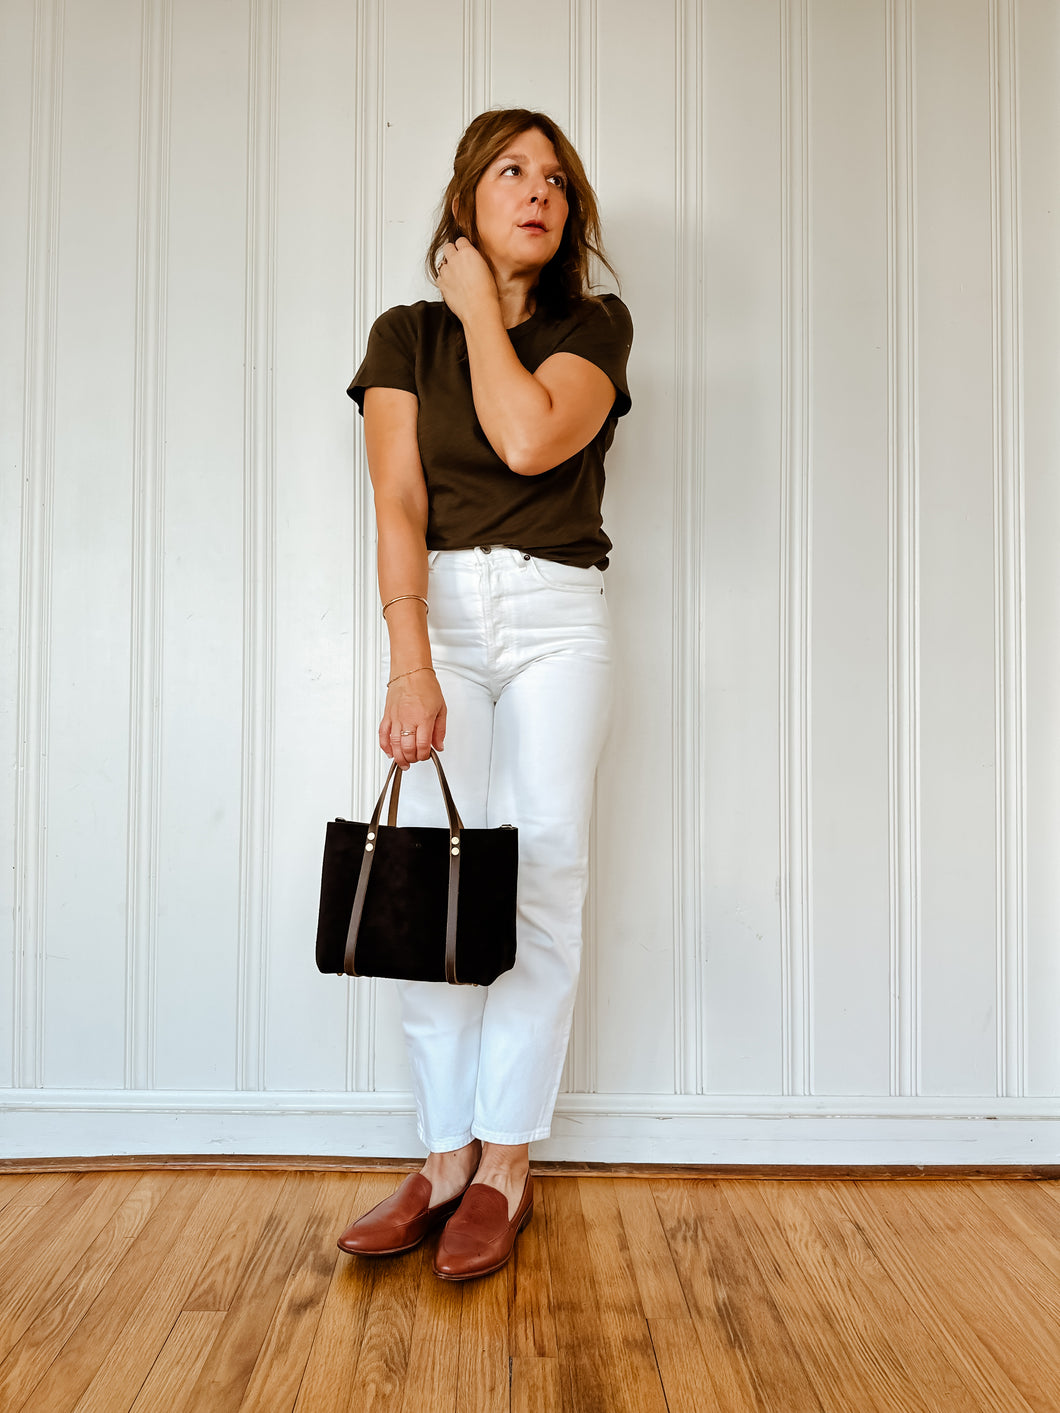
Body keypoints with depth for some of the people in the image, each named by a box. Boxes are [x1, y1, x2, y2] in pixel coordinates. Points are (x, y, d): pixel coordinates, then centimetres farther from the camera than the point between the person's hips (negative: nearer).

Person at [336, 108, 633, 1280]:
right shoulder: (404, 335, 7)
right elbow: (398, 500, -8)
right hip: (438, 613, 1)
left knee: (540, 881, -7)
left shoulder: (595, 326, 6)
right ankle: (444, 1158, 4)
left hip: (556, 618, 0)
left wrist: (482, 307, -1)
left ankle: (504, 1167, 3)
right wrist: (410, 663, -21)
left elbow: (529, 439, -15)